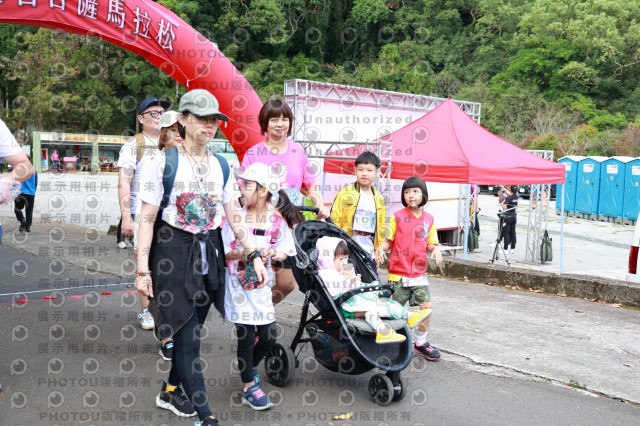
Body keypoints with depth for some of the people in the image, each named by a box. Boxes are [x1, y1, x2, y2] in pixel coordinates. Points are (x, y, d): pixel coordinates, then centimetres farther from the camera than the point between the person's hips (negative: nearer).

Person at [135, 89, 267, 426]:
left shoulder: (221, 166, 6)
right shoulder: (162, 164, -9)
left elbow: (234, 215, 8)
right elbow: (147, 219, -9)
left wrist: (254, 255, 0)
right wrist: (142, 270, -12)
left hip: (208, 252, 5)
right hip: (173, 252, -5)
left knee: (191, 329, 14)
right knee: (187, 336, -5)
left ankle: (170, 392, 35)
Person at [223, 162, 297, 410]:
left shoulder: (276, 220, -3)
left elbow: (284, 252, 4)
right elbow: (223, 252, -8)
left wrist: (273, 254, -17)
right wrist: (245, 252, -24)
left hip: (262, 283, 3)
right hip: (239, 283, -3)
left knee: (268, 337, 6)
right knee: (246, 334, 0)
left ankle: (248, 366, 37)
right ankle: (249, 387, 17)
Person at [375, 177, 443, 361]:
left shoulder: (429, 219, 5)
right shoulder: (397, 217, -4)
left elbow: (429, 244, 12)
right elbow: (388, 241, 2)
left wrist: (435, 249, -9)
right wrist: (381, 248, -18)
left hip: (419, 273, 3)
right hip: (398, 273, -3)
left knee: (427, 307, 1)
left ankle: (421, 343, 21)